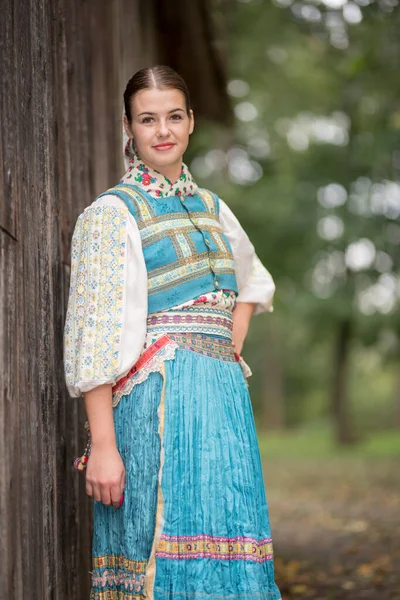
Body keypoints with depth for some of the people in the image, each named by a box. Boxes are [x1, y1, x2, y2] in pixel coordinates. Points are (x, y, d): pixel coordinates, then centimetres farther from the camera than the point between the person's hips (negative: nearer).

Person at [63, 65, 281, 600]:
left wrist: (232, 351, 15)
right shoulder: (111, 213, -2)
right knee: (170, 546, -10)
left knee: (229, 542, 4)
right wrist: (102, 444, -16)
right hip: (160, 396, -6)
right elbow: (95, 334, -9)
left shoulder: (212, 208, 17)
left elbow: (253, 283, 34)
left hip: (225, 396, 6)